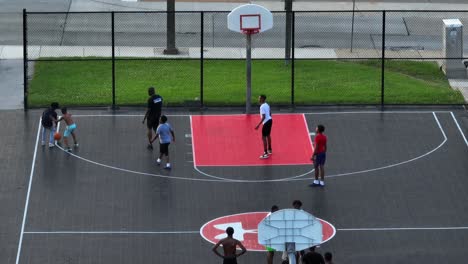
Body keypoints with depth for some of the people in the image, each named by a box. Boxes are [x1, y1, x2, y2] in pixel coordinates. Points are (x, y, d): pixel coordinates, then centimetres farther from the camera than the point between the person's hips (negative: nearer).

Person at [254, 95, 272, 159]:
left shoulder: (262, 107, -20)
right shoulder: (266, 105, 8)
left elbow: (263, 117, -25)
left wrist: (258, 125, -26)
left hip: (266, 122, -10)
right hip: (270, 120, 10)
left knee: (264, 137, -6)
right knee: (268, 135, 24)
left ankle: (266, 154, -8)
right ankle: (269, 150, 39)